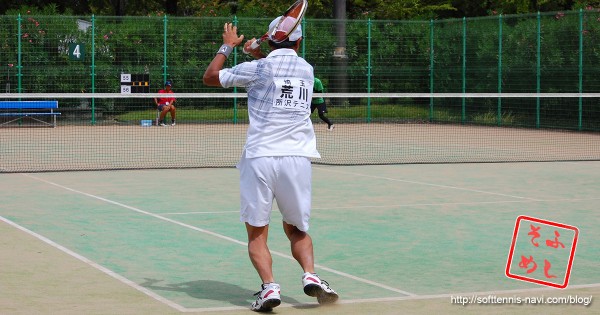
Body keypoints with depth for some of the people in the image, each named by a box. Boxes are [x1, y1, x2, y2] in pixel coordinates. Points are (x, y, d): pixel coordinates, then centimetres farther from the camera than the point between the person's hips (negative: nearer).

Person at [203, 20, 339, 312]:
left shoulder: (257, 68, 0)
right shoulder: (307, 69, 12)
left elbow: (209, 77, 15)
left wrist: (227, 46, 26)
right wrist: (259, 55, 33)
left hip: (260, 158, -3)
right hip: (298, 157, 3)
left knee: (257, 233, 6)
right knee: (296, 229, 18)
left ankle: (269, 285, -14)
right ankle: (310, 275, -6)